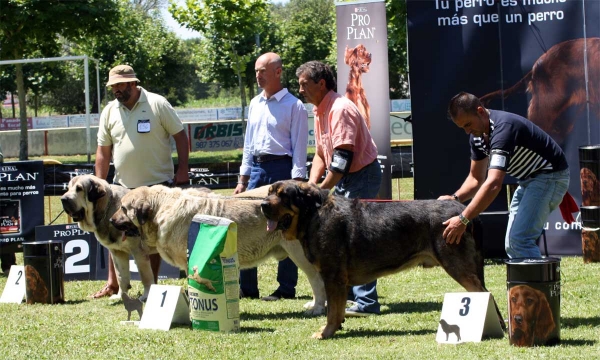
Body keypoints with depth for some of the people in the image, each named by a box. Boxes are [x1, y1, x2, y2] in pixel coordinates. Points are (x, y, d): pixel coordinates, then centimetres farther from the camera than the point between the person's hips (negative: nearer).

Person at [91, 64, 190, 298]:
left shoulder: (157, 104, -7)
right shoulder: (109, 112, 4)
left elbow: (180, 135, -3)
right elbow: (103, 151, 9)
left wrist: (182, 170, -10)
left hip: (158, 183, -3)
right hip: (123, 185, 3)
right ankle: (112, 283, 13)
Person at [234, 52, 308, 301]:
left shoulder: (293, 105, -5)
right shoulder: (255, 104, 15)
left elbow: (299, 147, -7)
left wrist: (297, 181, -14)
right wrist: (243, 180, 16)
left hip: (281, 168, -7)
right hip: (257, 168, 7)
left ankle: (286, 288, 3)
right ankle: (247, 287, 8)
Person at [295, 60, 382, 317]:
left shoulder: (340, 109, -20)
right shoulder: (320, 111, 11)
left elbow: (343, 156, -26)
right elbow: (321, 154, 16)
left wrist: (322, 190, -24)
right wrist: (312, 184, 2)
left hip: (363, 175, -10)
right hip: (343, 178, 10)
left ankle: (366, 302, -12)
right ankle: (345, 293, 19)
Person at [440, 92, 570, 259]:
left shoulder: (503, 128, -31)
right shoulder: (478, 135, -1)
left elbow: (493, 184, -41)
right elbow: (476, 178, 9)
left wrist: (463, 220, -44)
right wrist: (455, 198, -12)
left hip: (550, 176, -10)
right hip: (528, 180, 10)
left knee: (520, 240, -22)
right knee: (512, 245, 7)